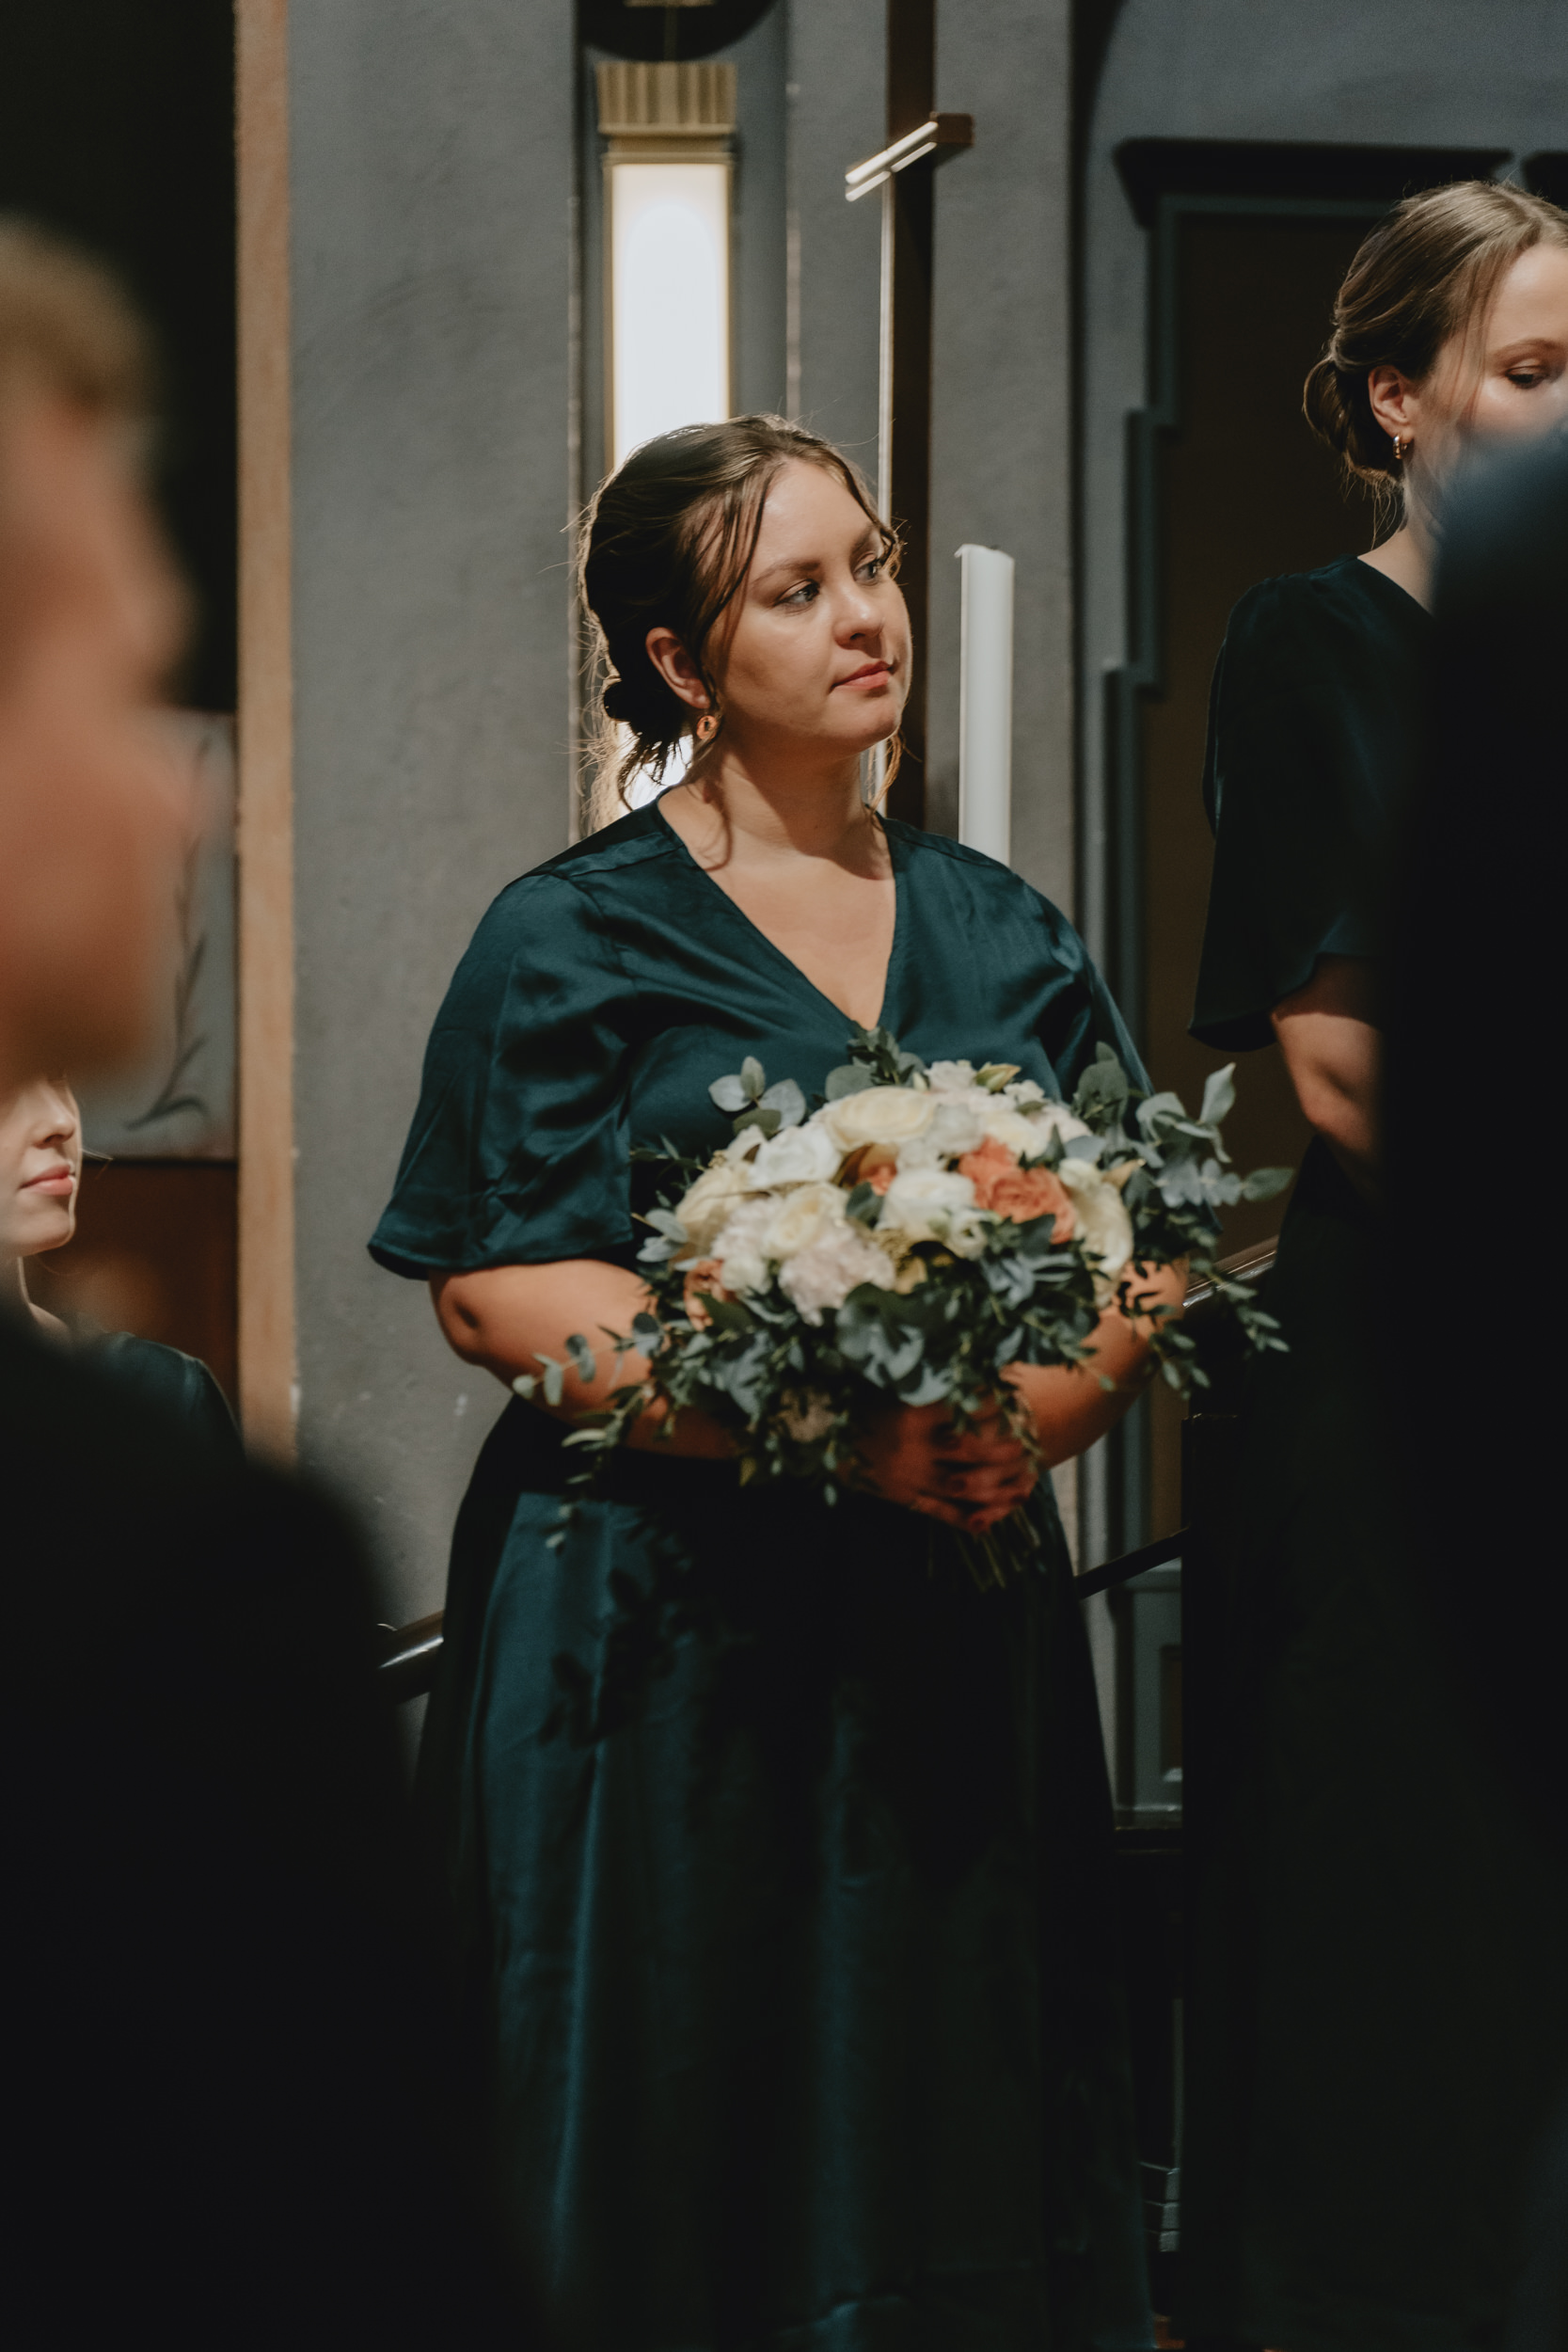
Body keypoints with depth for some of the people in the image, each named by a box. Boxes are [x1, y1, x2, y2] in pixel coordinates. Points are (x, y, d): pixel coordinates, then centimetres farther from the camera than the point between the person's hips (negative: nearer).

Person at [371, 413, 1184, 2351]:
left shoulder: (1001, 935, 13)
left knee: (952, 2148, 5)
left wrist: (1036, 1415, -14)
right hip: (671, 1637, -4)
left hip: (964, 1630, 4)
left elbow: (1143, 1250, 9)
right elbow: (500, 1284, -9)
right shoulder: (573, 939, -1)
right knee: (681, 2159, -2)